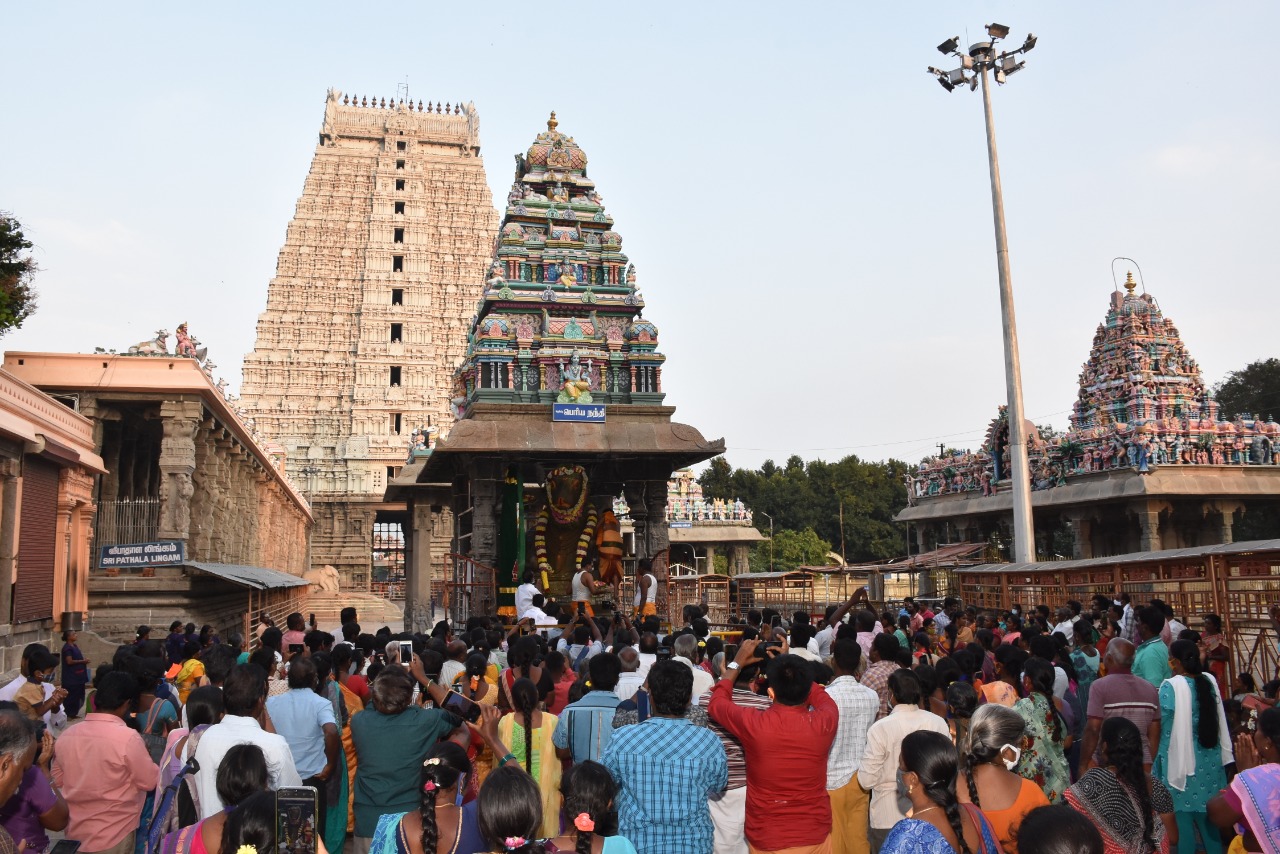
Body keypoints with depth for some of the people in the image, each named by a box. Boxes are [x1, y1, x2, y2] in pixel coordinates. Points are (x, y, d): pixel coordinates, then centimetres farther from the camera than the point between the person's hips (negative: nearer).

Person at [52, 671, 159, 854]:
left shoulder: (66, 735, -4)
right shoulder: (127, 737, -22)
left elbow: (58, 780, 11)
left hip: (74, 832, 6)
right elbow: (150, 782, -12)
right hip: (113, 836, -5)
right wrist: (144, 754, 4)